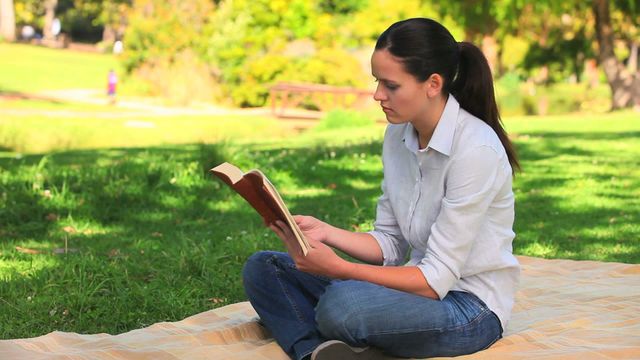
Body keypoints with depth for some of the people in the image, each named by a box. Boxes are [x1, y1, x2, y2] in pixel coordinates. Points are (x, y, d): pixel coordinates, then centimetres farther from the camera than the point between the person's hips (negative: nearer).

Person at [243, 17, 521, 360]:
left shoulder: (475, 149, -21)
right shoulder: (398, 135, 3)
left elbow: (437, 279, -21)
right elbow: (389, 245, 8)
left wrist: (338, 268, -24)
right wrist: (325, 233, -10)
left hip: (470, 306, -9)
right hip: (424, 285, 9)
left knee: (340, 303, -38)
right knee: (262, 268, -4)